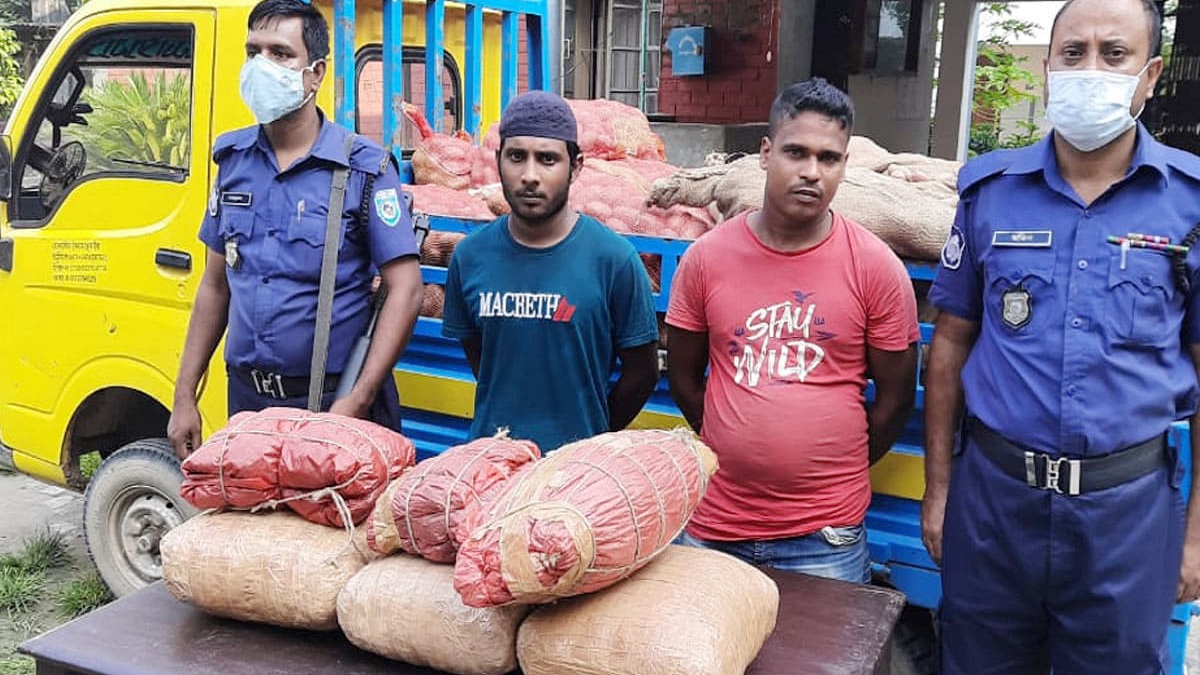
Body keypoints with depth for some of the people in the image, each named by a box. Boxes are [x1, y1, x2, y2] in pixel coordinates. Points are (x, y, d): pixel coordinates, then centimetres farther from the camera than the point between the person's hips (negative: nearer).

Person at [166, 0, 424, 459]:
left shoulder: (364, 167, -8)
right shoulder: (232, 157, 7)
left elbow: (405, 289, -12)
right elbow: (215, 285, 13)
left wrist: (358, 400, -19)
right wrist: (184, 396, 9)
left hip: (331, 403, -4)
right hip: (246, 397, 5)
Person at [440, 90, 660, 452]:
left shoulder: (614, 258, -13)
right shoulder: (470, 255, -3)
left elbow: (641, 370, -5)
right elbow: (475, 350, 9)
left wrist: (592, 438, -2)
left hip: (578, 453, -3)